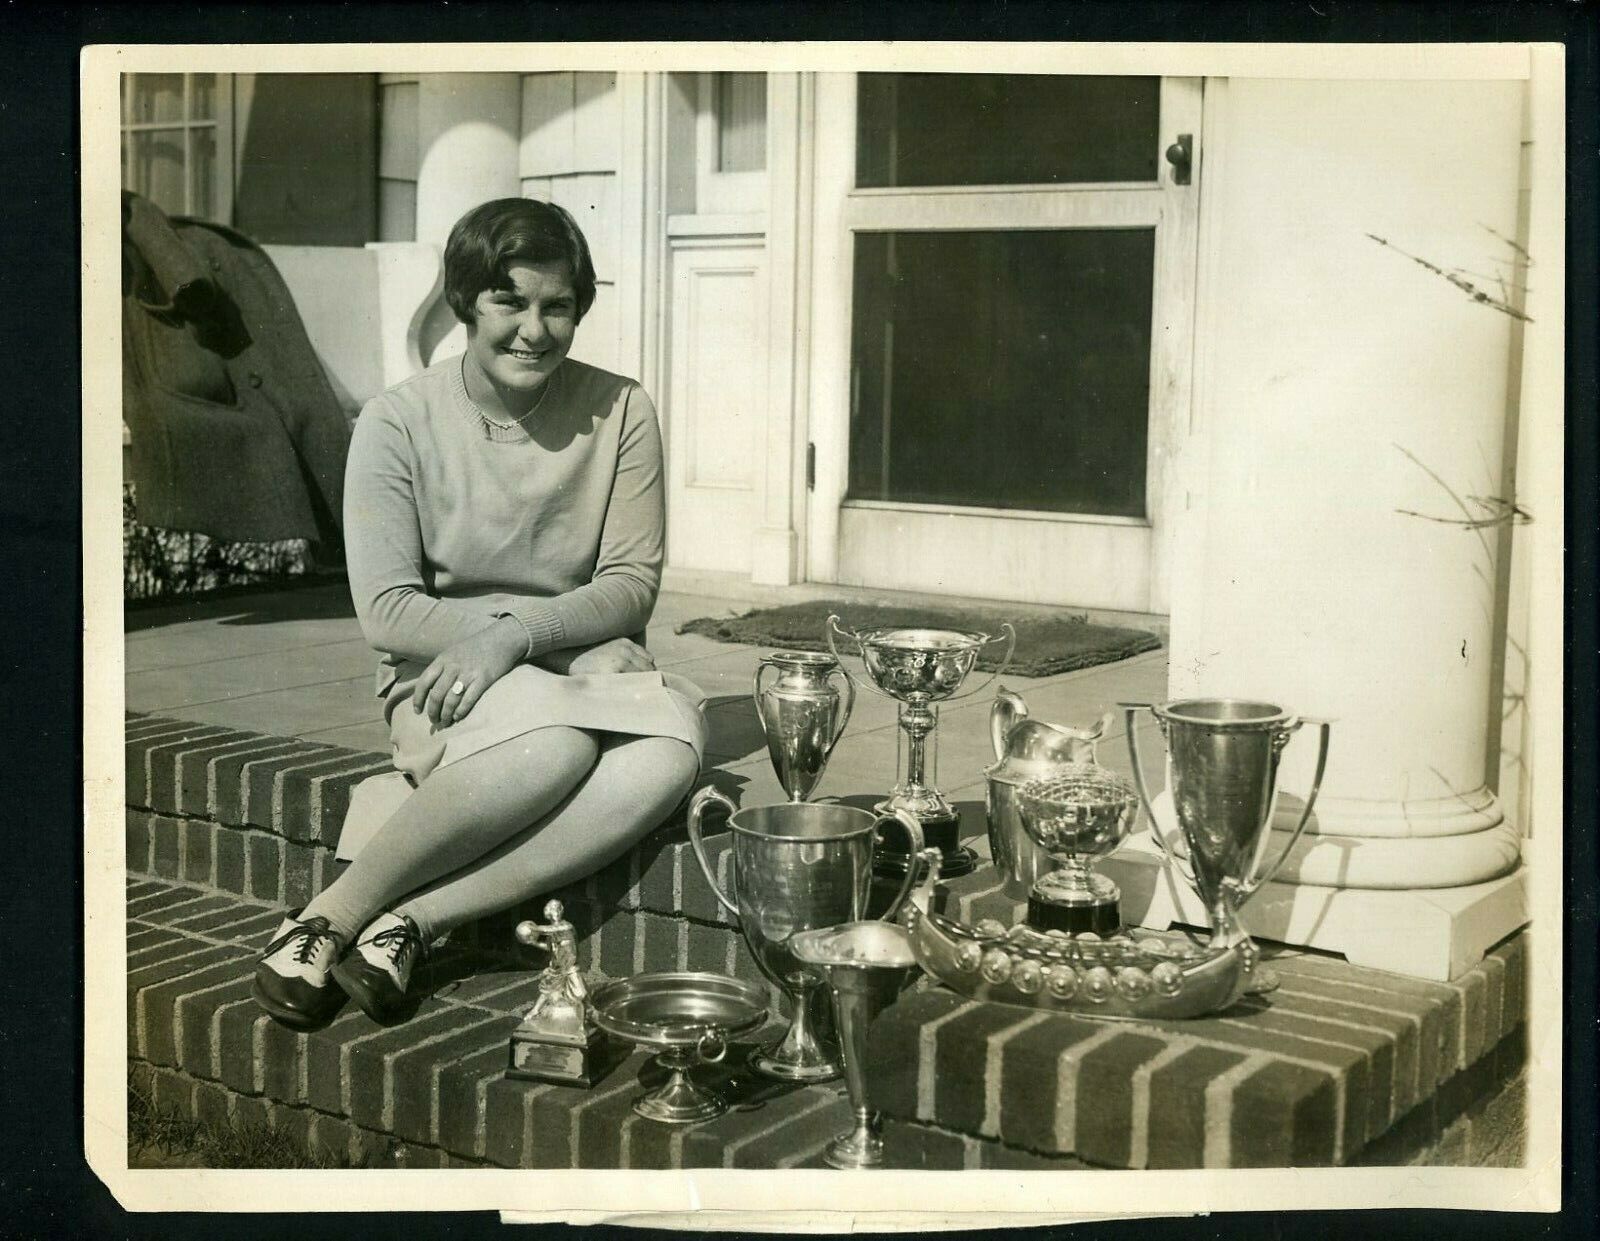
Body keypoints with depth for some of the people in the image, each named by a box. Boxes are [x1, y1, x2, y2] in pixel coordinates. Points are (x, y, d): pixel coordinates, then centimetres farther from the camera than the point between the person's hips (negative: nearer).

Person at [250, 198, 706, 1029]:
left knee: (675, 739, -33)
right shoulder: (399, 422, -4)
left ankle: (413, 922, -30)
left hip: (583, 677, 3)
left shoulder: (619, 412, 3)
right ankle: (327, 919, -23)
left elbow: (632, 585, 0)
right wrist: (573, 631, -14)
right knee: (555, 738, -38)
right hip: (441, 685, -3)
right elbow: (387, 613, -8)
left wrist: (519, 633, -20)